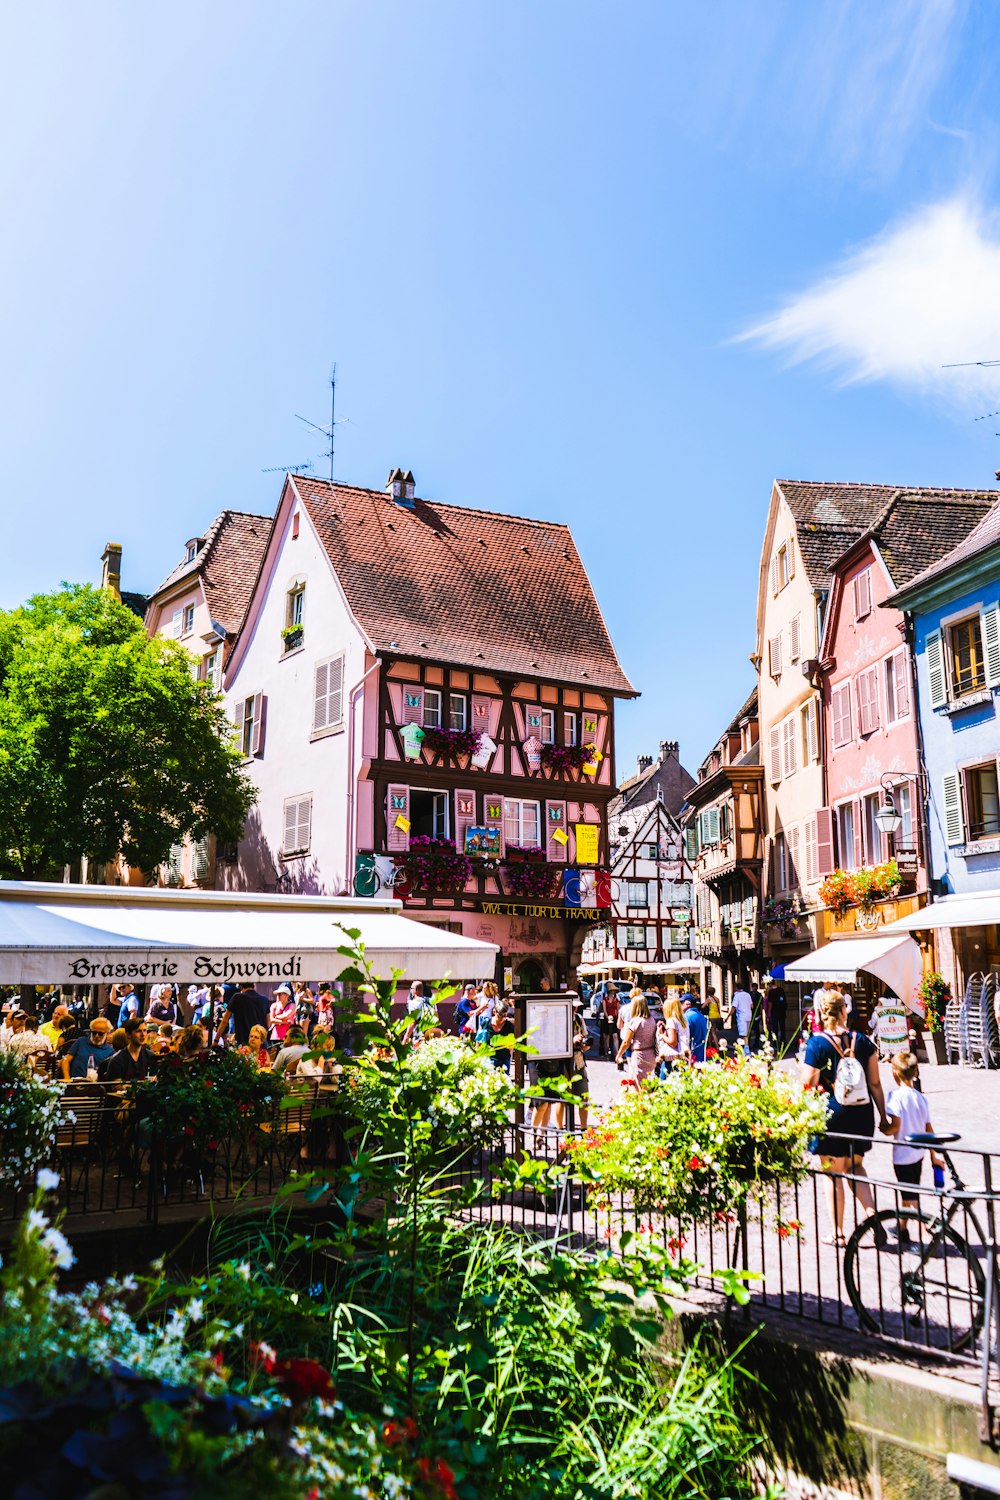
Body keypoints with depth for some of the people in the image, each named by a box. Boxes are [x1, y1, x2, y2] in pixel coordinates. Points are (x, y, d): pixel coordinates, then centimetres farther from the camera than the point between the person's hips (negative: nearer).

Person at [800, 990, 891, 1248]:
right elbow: (875, 1083, 4)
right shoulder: (862, 1041, 0)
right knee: (856, 1166, 23)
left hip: (831, 1113, -4)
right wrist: (883, 1117, 14)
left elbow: (808, 1086, -13)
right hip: (861, 1112, 4)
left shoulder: (816, 1043, -10)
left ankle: (838, 1233, 15)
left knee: (833, 1174, 8)